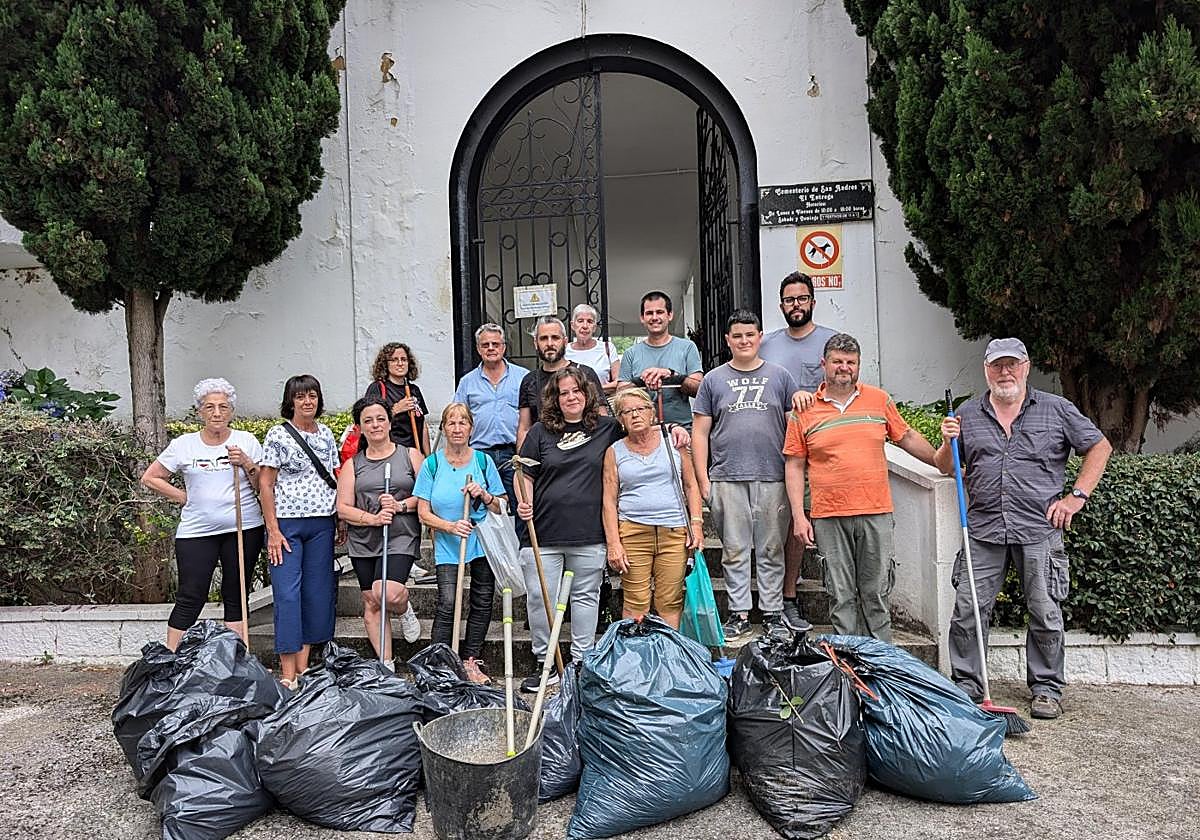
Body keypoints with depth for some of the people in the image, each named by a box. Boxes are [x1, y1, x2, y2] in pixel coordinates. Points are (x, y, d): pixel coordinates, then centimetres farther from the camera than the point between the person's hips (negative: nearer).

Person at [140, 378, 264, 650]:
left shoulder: (247, 441, 3)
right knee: (190, 599, 0)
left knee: (235, 597, 8)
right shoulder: (183, 445, 3)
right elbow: (150, 478, 10)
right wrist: (184, 497, 1)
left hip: (243, 530, 1)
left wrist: (247, 464, -13)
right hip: (196, 532, 0)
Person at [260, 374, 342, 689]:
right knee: (287, 593, -5)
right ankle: (288, 673, 2)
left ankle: (303, 665, 17)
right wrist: (273, 530, -11)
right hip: (287, 523, -5)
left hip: (321, 524, 5)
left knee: (317, 590, 7)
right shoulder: (278, 435, -4)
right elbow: (266, 483, -6)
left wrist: (341, 521, 11)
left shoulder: (326, 434, 11)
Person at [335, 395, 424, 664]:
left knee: (388, 594, -23)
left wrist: (400, 505, -12)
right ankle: (386, 664, 17)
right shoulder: (353, 465, 10)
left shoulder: (411, 455, 6)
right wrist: (373, 518, -13)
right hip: (363, 542, 3)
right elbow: (343, 509, 4)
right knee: (371, 604, 5)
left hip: (401, 538, -3)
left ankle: (405, 610, 13)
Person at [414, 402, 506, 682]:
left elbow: (502, 508, 5)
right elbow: (423, 513, -3)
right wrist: (451, 526, -19)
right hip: (448, 545, -2)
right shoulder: (432, 464, -2)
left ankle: (471, 660, 22)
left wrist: (484, 495, -15)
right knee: (447, 604, -13)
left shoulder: (483, 461, 1)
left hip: (484, 543, 2)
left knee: (482, 603, 8)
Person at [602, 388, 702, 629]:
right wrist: (613, 543, -4)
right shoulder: (615, 451, 7)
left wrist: (696, 523, 2)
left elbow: (691, 485, 13)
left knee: (670, 603, 0)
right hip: (632, 532, -1)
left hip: (674, 531, 1)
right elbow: (609, 501, 3)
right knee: (635, 604, -3)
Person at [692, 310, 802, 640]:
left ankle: (772, 612, 19)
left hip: (772, 478, 0)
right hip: (727, 478, 0)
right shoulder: (713, 380, 8)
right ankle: (739, 612, 16)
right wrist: (702, 480, 0)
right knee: (734, 551, 6)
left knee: (772, 550, 8)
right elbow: (700, 433, 6)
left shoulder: (779, 376, 9)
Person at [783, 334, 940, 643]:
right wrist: (799, 516, -2)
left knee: (875, 592, 6)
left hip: (875, 513, 1)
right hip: (828, 517, -1)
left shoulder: (879, 399, 9)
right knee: (841, 595, 6)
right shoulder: (804, 410, 3)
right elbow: (794, 466, 3)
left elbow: (907, 437, 21)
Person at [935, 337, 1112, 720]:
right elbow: (946, 468, 16)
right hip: (983, 529, 1)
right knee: (967, 611, 0)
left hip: (1039, 529, -1)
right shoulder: (967, 414, 10)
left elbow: (1100, 448, 11)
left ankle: (1047, 689, 22)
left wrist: (1077, 497, 3)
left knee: (1045, 614, 5)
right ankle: (966, 686, 14)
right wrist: (948, 443, -5)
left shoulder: (1057, 410, 6)